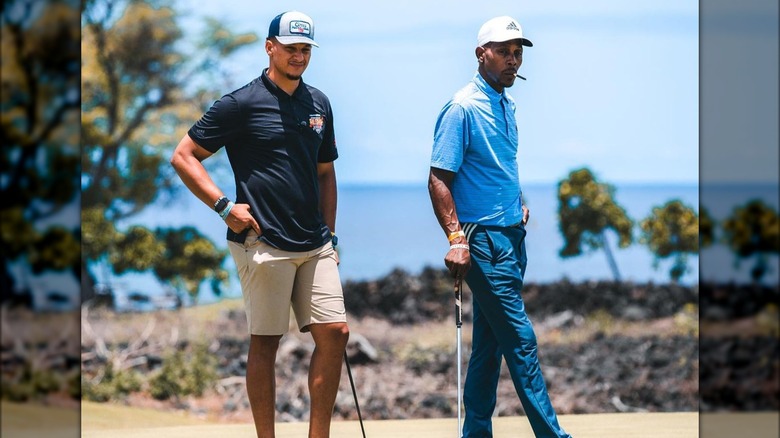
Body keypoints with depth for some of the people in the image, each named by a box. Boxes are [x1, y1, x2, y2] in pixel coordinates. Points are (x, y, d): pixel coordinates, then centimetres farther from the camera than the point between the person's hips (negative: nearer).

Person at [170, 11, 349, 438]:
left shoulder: (319, 104, 13)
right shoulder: (241, 104, -5)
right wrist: (225, 206, -11)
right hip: (263, 244, -6)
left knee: (334, 333, 0)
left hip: (314, 246, 6)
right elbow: (184, 157, -4)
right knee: (265, 342, -1)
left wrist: (329, 235, 17)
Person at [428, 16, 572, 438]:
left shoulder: (507, 106, 13)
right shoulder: (462, 108, -13)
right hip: (483, 240, -9)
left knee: (489, 342, 11)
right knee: (520, 341, -6)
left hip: (511, 236, 9)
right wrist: (456, 239, -23)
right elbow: (438, 180, -16)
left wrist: (519, 205, 14)